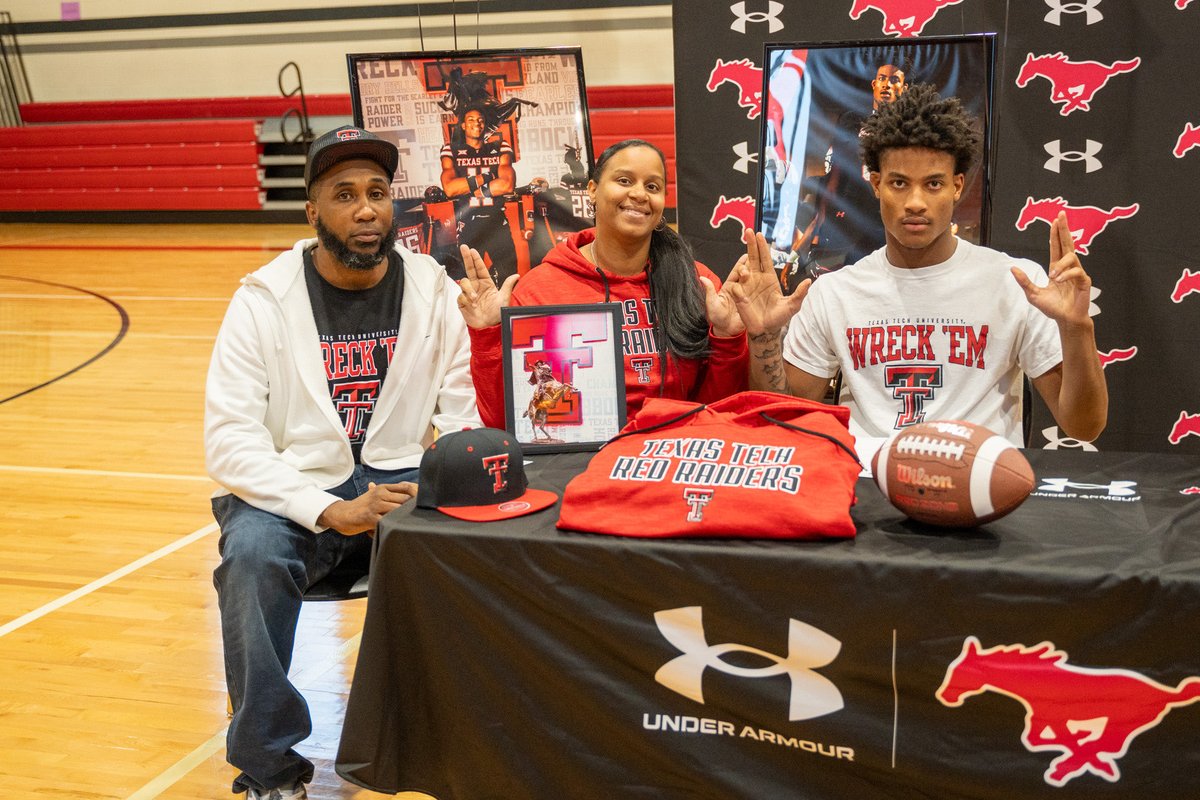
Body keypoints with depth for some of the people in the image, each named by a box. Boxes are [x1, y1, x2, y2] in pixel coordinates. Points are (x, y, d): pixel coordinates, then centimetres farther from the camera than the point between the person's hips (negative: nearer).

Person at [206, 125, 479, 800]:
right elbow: (230, 440, -10)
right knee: (253, 553, -32)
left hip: (402, 480, 2)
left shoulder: (433, 290, 3)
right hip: (294, 489, -1)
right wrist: (330, 511, -23)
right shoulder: (265, 300, -4)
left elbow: (467, 414, 2)